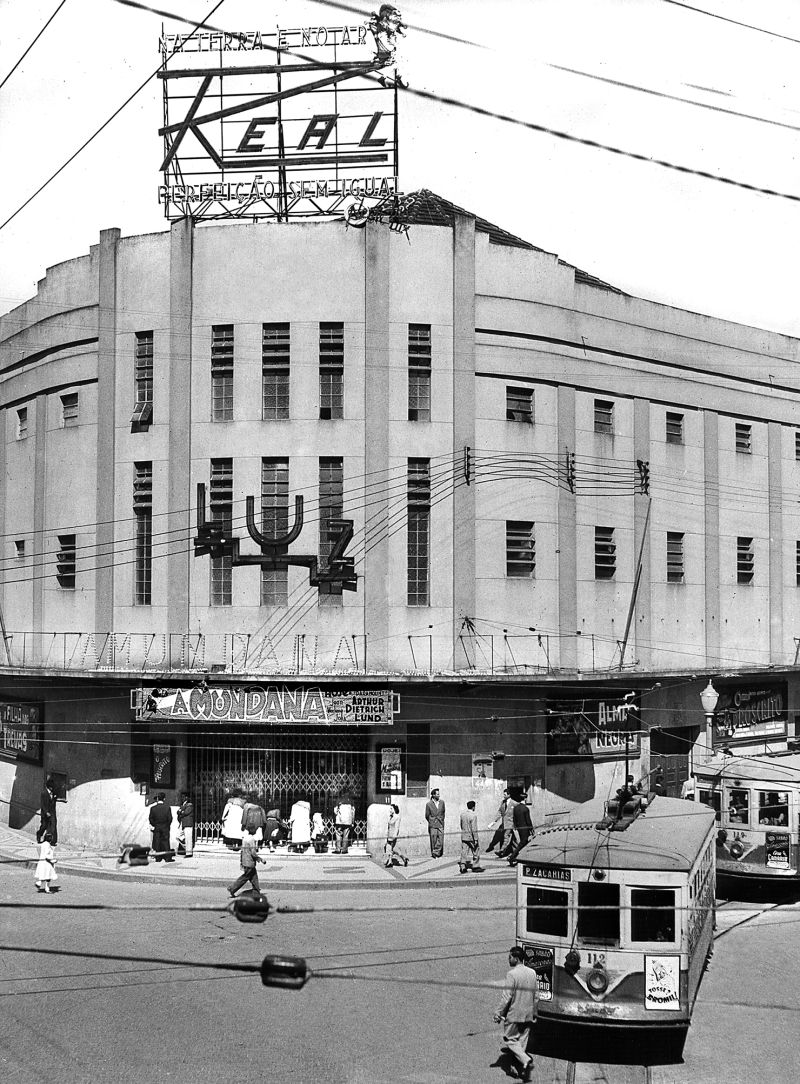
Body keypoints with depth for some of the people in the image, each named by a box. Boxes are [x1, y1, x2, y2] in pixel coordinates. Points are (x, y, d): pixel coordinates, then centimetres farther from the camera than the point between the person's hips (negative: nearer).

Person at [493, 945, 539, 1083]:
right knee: (523, 1041, 15)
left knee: (511, 1040, 5)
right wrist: (534, 1013, 21)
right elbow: (536, 995, 11)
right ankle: (525, 1072, 17)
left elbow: (507, 996, -17)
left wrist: (498, 1013, -9)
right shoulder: (532, 973, 4)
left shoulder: (512, 974, -16)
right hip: (528, 1015, 6)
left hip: (514, 1015, -6)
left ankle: (526, 1060, -15)